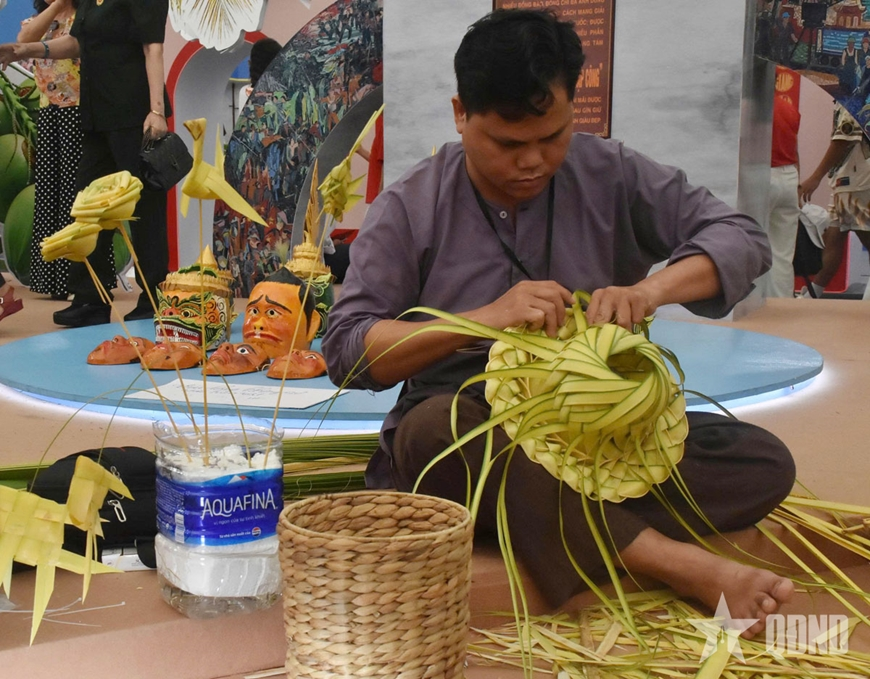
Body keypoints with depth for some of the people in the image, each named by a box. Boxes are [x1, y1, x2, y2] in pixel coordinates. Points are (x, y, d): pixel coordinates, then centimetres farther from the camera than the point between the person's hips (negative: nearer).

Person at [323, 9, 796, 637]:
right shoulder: (410, 209, -3)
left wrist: (652, 288, -20)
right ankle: (676, 563, -34)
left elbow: (743, 238, 2)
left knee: (762, 462, -18)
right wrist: (484, 318, -24)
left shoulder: (610, 175, 4)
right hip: (472, 438, -2)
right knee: (435, 426, -37)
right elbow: (345, 350, -9)